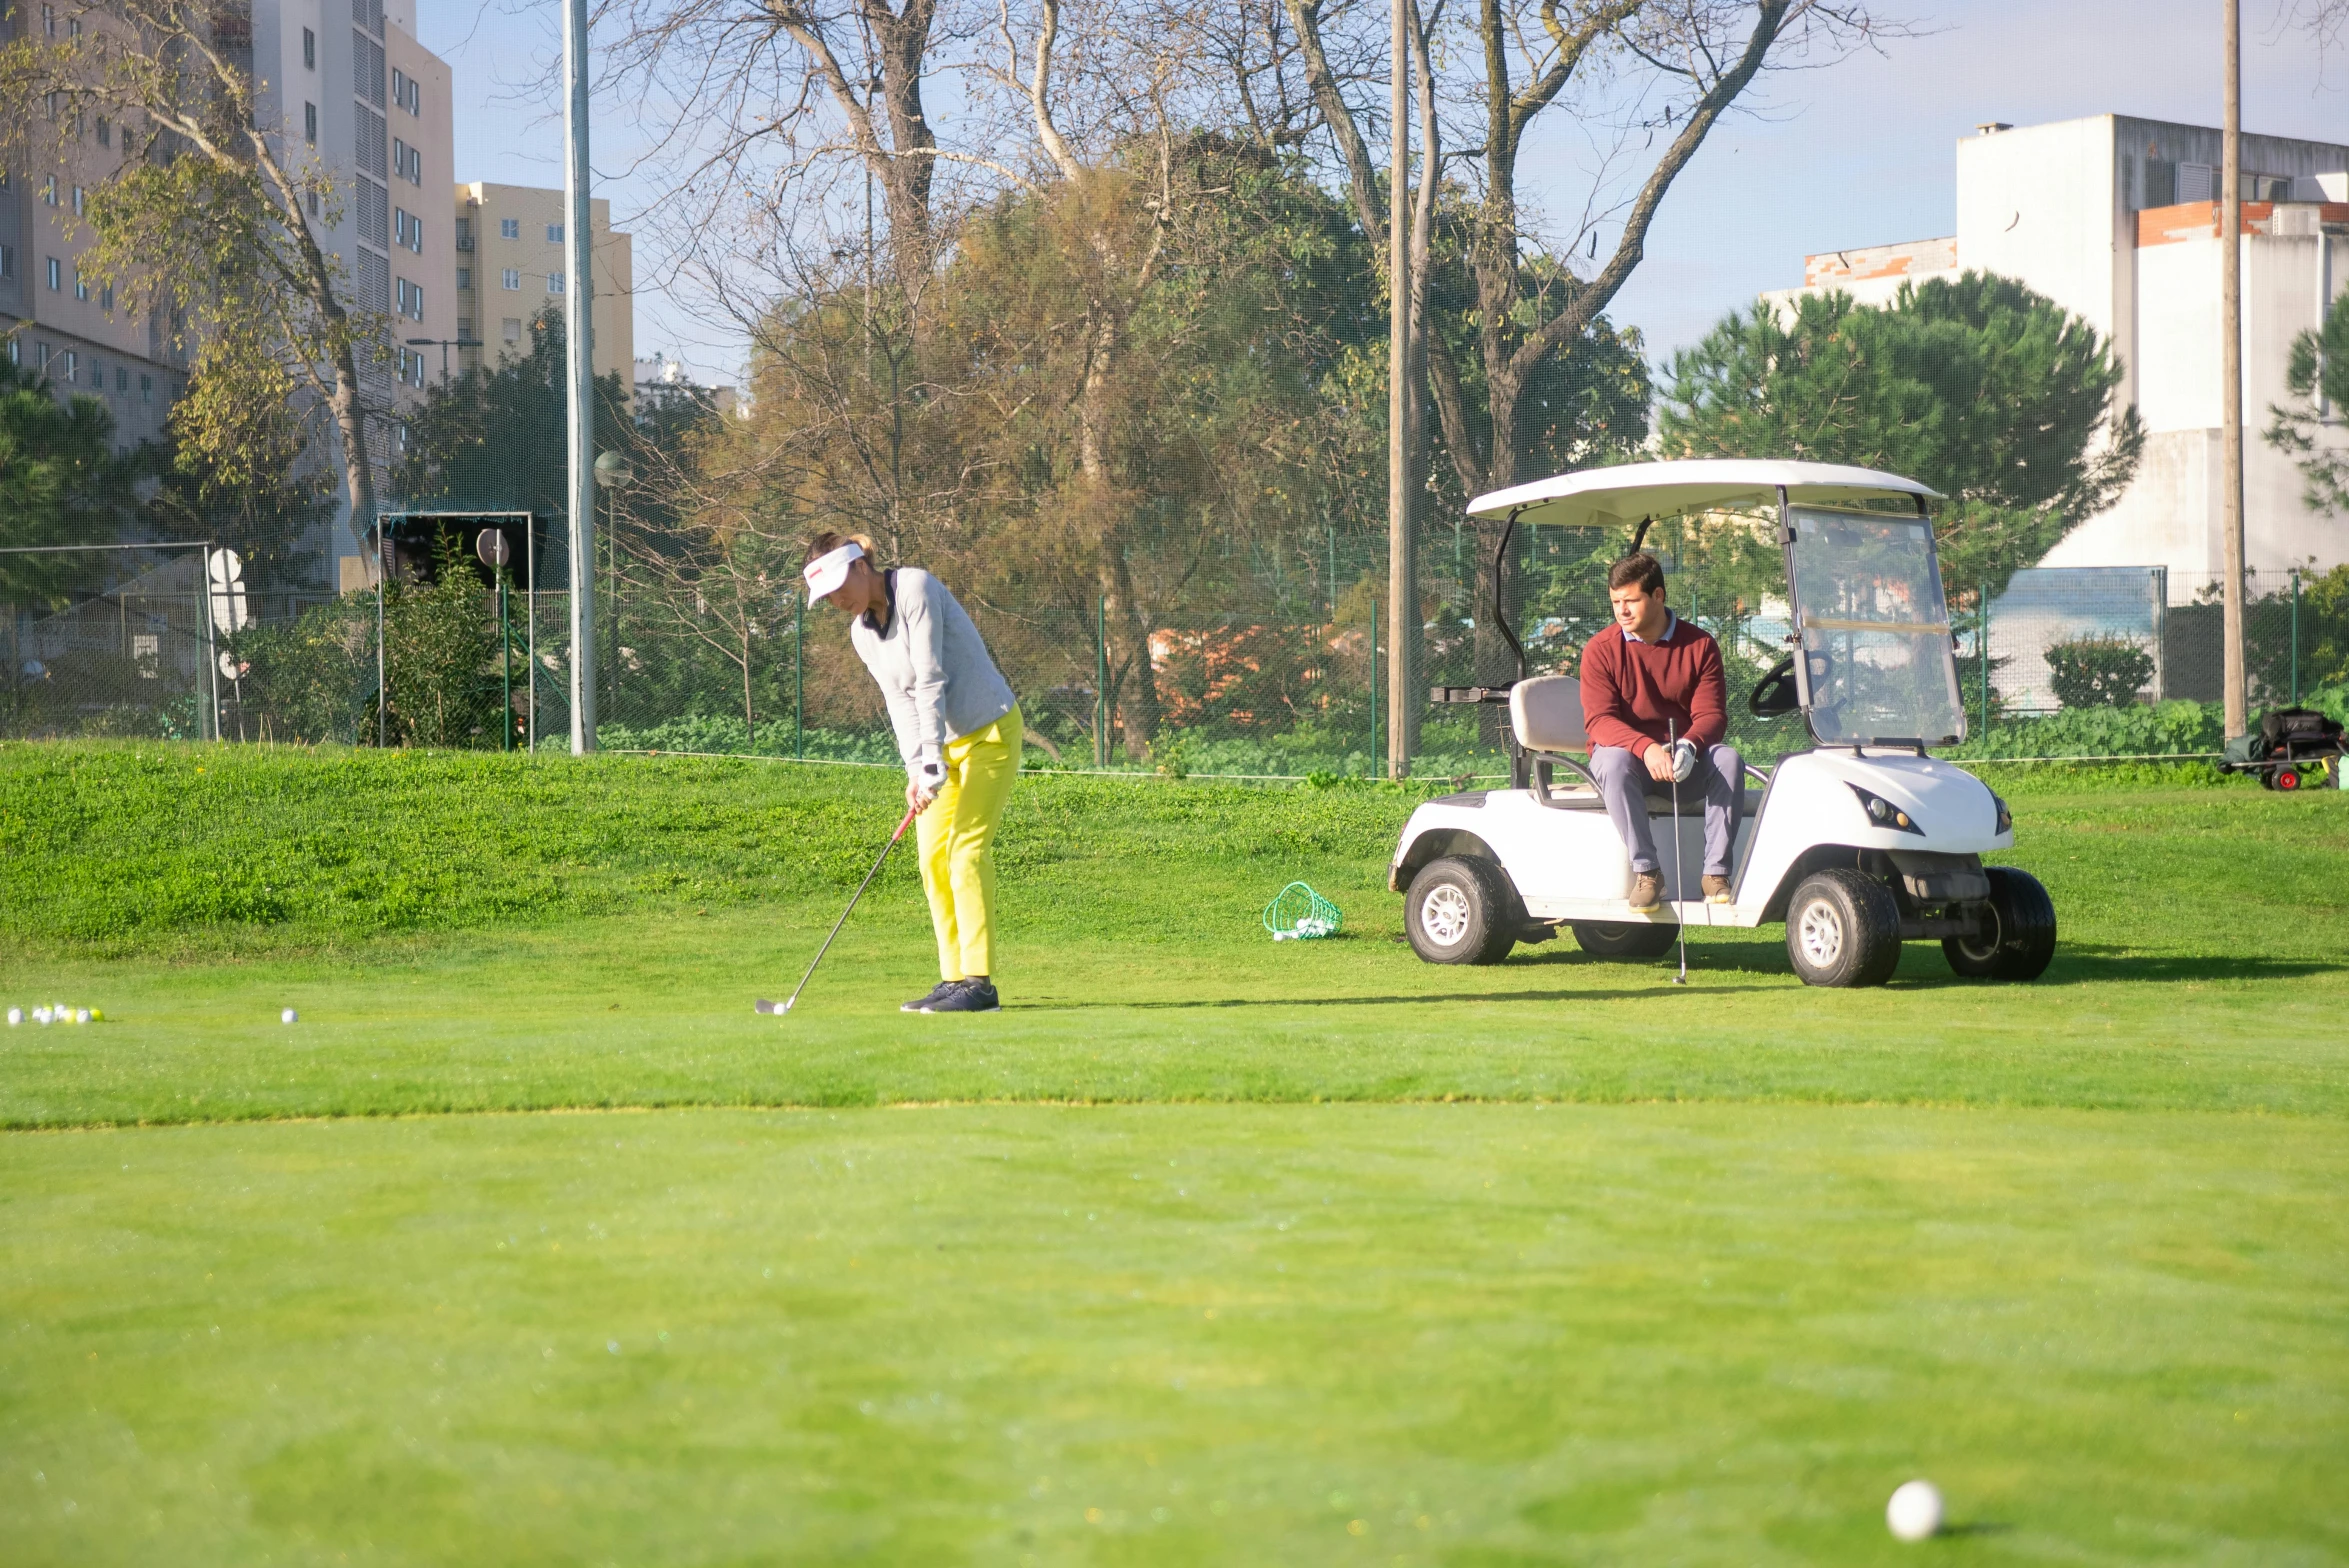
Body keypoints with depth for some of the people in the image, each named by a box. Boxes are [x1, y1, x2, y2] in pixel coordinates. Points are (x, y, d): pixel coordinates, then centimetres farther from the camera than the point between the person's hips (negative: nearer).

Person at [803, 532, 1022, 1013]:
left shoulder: (915, 588, -18)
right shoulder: (861, 633, 5)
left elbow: (930, 681, -22)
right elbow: (901, 701, 1)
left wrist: (932, 762, -25)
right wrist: (915, 770, -14)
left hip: (988, 730, -8)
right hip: (945, 741, 8)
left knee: (966, 849, -14)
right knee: (933, 857, 4)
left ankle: (979, 982, -15)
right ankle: (954, 979, 9)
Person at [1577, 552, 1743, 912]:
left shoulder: (1699, 645, -1)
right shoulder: (1601, 650, -5)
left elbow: (1712, 716, -8)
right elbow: (1599, 720, -16)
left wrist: (1687, 747, -32)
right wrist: (1646, 748, -35)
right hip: (1629, 752, -1)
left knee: (1728, 758, -28)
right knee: (1614, 761, -36)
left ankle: (1716, 872, -29)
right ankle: (1646, 871, -33)